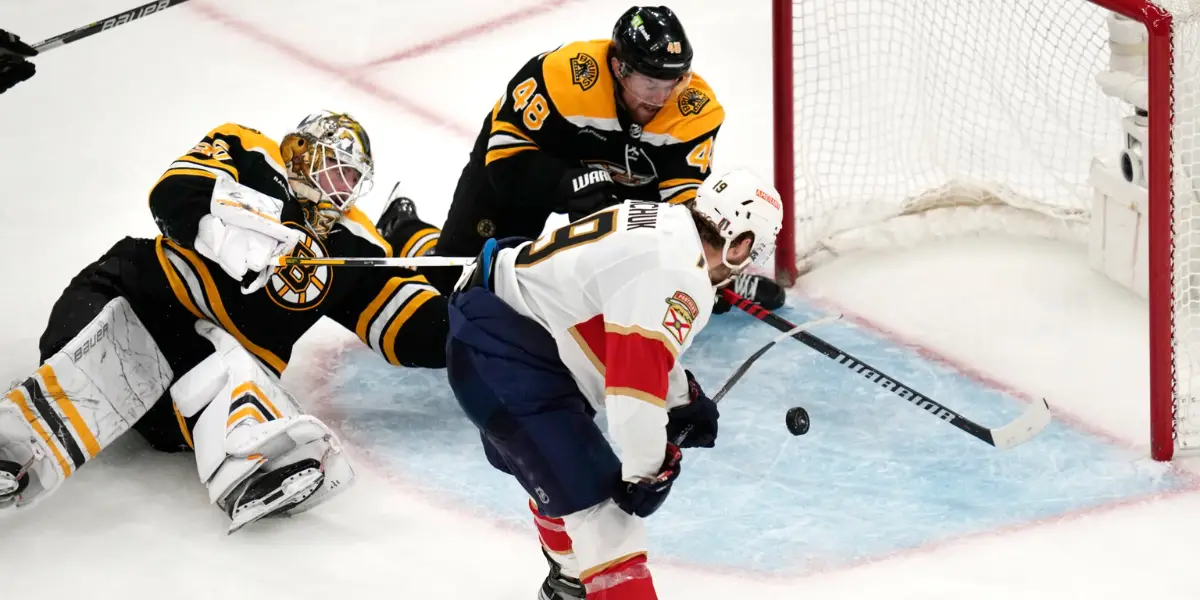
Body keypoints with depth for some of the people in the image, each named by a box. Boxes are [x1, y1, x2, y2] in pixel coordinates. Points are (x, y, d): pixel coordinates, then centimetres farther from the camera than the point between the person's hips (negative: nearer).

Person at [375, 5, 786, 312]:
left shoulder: (697, 110, -27)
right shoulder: (564, 73, -38)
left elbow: (683, 199, -24)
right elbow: (507, 154, -30)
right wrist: (572, 184, -44)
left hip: (623, 183, 3)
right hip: (522, 162, -3)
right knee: (455, 282, -7)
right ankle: (404, 233, 24)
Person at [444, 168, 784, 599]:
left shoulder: (663, 226, 6)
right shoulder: (677, 276, -23)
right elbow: (635, 379, -28)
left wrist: (683, 399, 26)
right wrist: (649, 470, -17)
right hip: (501, 358, -11)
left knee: (560, 470, 31)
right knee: (597, 498, -13)